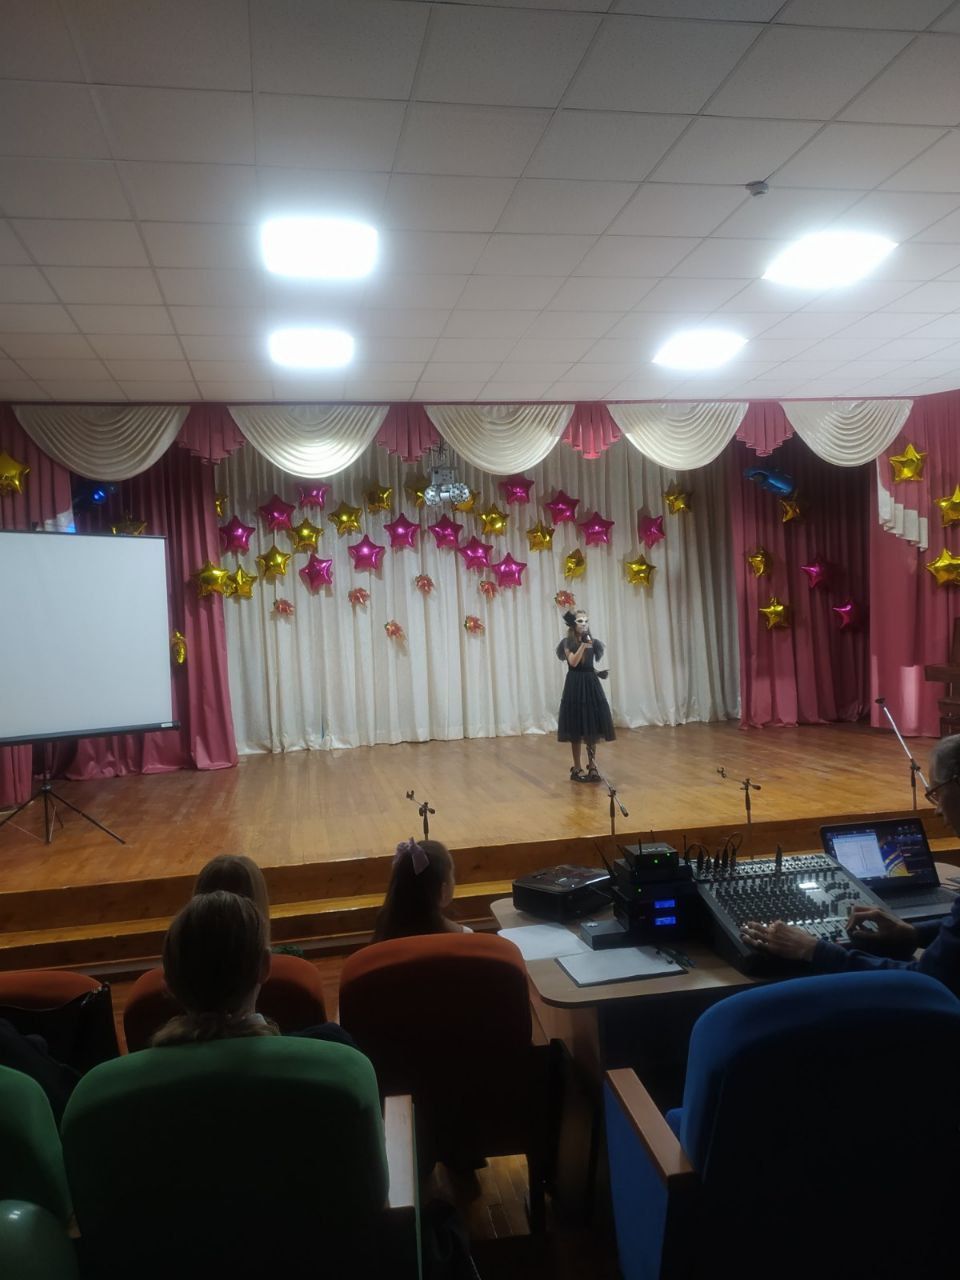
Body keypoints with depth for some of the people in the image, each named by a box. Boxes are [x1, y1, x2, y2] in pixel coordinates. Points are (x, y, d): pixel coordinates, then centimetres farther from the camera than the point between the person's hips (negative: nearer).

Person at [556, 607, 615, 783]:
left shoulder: (593, 642, 9)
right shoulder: (568, 643, -4)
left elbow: (594, 664, 15)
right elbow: (573, 662, -18)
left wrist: (600, 673, -3)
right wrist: (583, 645, -23)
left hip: (591, 684, 4)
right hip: (575, 685, -4)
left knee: (593, 728, 6)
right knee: (576, 730, 0)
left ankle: (592, 767, 14)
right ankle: (577, 769, 9)